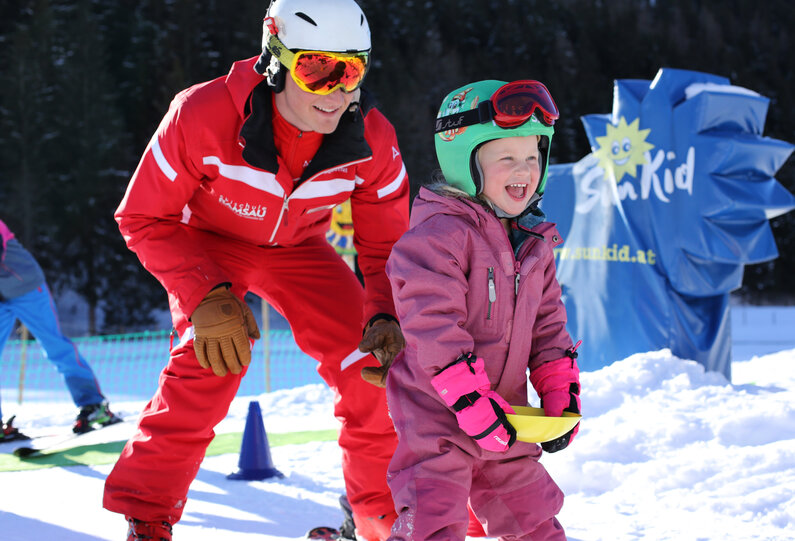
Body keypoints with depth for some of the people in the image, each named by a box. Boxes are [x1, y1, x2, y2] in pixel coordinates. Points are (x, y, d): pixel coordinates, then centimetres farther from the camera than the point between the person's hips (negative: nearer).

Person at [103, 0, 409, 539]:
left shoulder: (372, 141, -26)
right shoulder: (203, 116, -36)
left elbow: (386, 247, -13)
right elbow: (143, 218, -23)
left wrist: (384, 317, -33)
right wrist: (207, 295, -35)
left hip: (297, 249, 3)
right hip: (208, 243, -3)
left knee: (372, 375, -11)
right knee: (207, 369, -27)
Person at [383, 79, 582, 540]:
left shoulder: (534, 243, 10)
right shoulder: (438, 234, -17)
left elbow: (548, 326, 18)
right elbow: (433, 326, -24)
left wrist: (560, 396, 8)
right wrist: (472, 402, -25)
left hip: (504, 416, 8)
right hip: (437, 410, -8)